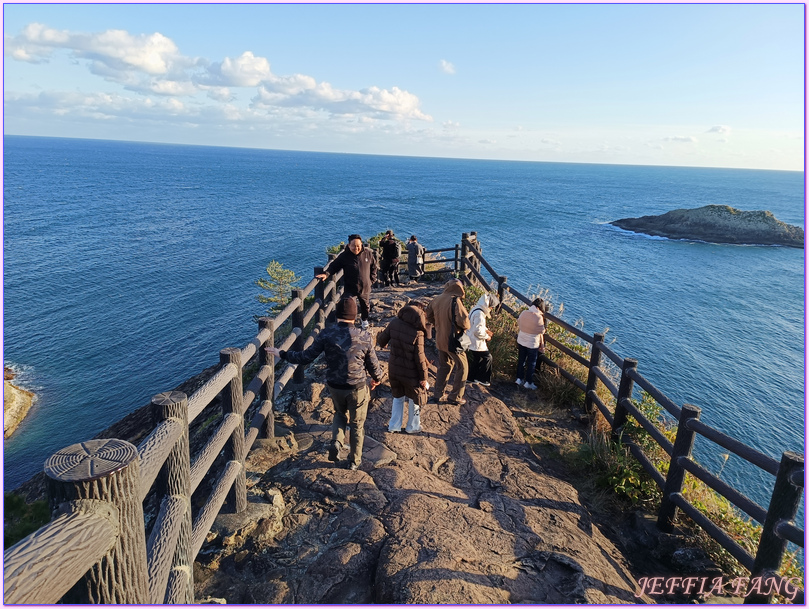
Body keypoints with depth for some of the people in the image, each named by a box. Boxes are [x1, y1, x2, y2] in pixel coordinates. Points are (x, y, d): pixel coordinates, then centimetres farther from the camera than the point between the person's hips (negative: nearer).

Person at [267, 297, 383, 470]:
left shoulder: (327, 334, -14)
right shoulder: (364, 337, -16)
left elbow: (307, 357, -10)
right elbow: (373, 365, -6)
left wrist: (282, 354, 4)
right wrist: (377, 378, 16)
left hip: (334, 386, 2)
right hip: (357, 388, -2)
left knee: (340, 413, 32)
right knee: (357, 424, 18)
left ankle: (336, 441, 11)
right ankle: (354, 461, 30)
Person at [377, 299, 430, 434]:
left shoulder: (394, 324, -14)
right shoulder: (417, 333, -26)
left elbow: (381, 341, -1)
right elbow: (420, 358, -20)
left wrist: (379, 336, 24)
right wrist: (423, 377, -8)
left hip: (394, 370, 5)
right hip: (410, 374, -4)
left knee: (398, 397, 26)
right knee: (415, 399, 20)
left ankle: (394, 426, 34)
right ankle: (413, 427, 36)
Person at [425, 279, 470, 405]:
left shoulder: (436, 299, 0)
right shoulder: (455, 301, -20)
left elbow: (429, 316, 12)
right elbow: (463, 320, -28)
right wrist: (466, 327, -7)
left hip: (440, 340, 7)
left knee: (443, 366, 22)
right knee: (462, 367, 10)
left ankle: (438, 394, 27)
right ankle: (455, 396, 15)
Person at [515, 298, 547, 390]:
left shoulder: (524, 313, -9)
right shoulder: (539, 317, -22)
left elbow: (518, 323, 7)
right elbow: (541, 332, -13)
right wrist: (542, 345, 1)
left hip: (521, 341, 5)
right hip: (532, 344, -4)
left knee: (521, 360, 21)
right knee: (531, 363, 13)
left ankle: (519, 379, 33)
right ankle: (528, 382, 25)